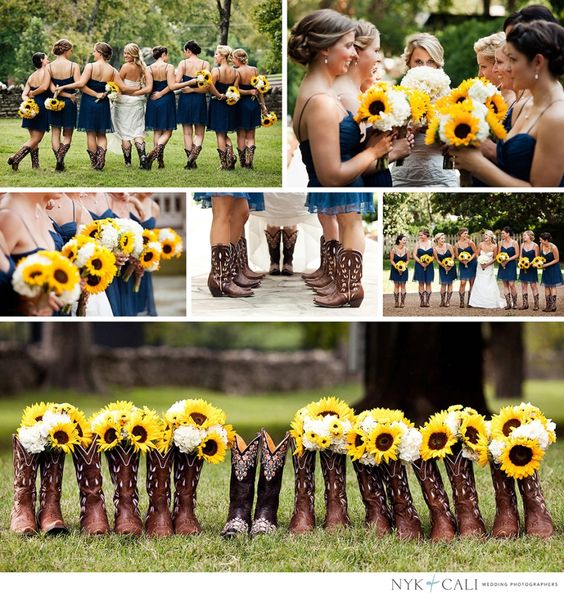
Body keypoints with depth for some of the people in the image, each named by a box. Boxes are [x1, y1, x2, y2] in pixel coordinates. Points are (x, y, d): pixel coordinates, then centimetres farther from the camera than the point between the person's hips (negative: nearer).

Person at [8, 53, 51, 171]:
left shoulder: (31, 76, 14)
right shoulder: (47, 70, -5)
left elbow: (24, 94, 5)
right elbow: (45, 87, -19)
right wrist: (33, 93, -4)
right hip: (42, 107, -7)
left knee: (34, 138, 14)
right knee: (36, 139, -2)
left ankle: (35, 165, 12)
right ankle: (16, 158, -13)